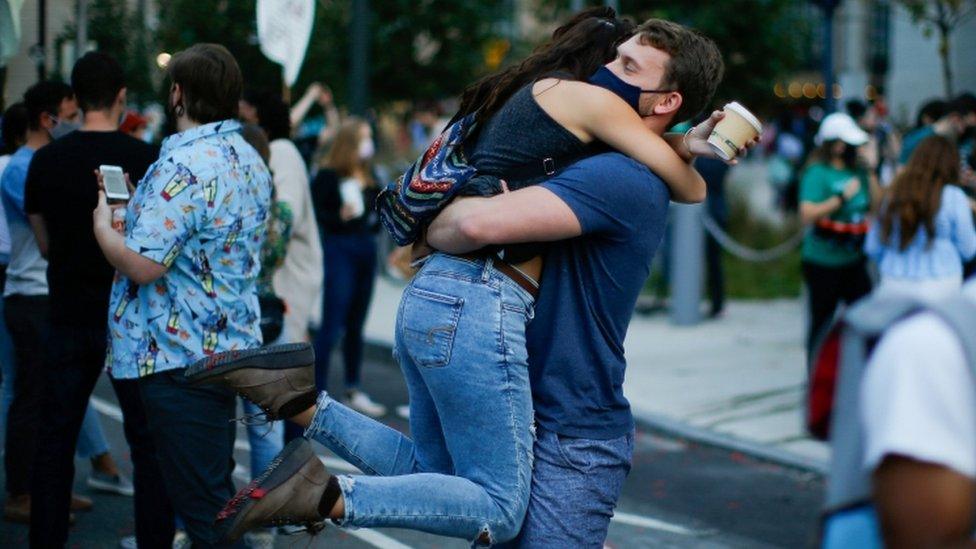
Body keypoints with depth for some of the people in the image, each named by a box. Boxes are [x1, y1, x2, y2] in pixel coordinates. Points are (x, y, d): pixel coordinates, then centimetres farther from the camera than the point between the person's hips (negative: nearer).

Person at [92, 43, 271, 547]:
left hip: (182, 356, -10)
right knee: (216, 494, 18)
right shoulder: (250, 160, 12)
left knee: (200, 503, -5)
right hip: (230, 345, 10)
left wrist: (103, 224, -5)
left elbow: (142, 264, -24)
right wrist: (137, 207, 20)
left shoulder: (185, 166, -20)